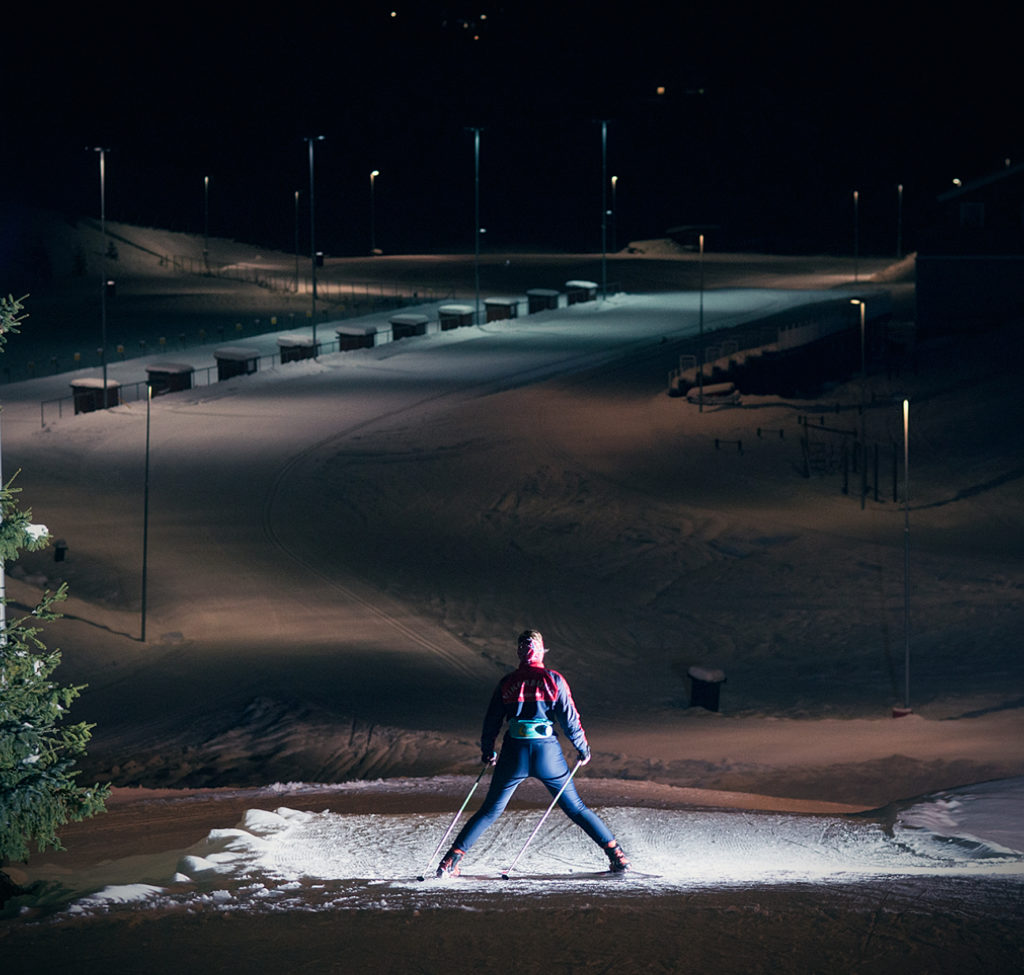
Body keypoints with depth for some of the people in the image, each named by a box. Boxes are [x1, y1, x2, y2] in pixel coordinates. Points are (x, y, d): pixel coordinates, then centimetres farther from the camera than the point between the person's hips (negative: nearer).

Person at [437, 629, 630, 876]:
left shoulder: (507, 682, 5)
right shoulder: (553, 680, -1)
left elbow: (491, 721, 10)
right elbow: (569, 719, -2)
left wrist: (487, 751, 26)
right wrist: (583, 749, 12)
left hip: (514, 754, 1)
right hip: (548, 753, -1)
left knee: (490, 810, 11)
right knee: (575, 808, 12)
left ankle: (452, 860, 4)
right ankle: (616, 854, 10)